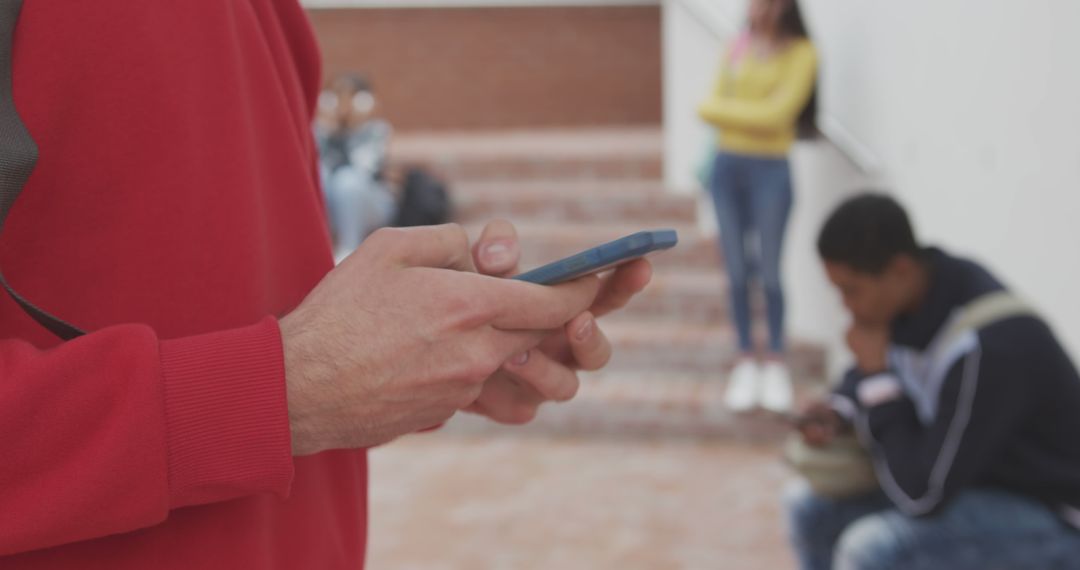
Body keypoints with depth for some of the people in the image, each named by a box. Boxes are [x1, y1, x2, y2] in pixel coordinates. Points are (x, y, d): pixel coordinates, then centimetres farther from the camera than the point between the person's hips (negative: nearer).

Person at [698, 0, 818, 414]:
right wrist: (752, 116, -11)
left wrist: (728, 109, -6)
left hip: (770, 169, -4)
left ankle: (776, 364, 9)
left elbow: (777, 112, -13)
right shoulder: (737, 46, 8)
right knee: (737, 270, 5)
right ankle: (745, 362, 13)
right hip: (728, 165, 4)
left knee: (769, 271, -1)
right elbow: (710, 107, 4)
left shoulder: (800, 52, -4)